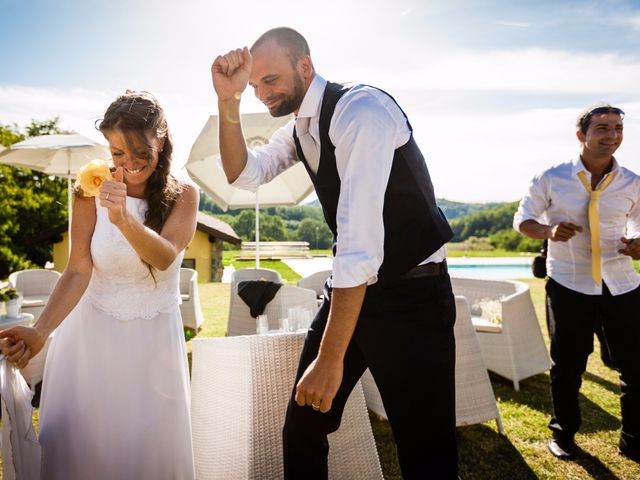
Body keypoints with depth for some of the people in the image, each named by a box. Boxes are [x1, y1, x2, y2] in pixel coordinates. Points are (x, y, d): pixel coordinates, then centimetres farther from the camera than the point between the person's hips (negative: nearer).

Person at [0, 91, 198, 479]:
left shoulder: (183, 195, -6)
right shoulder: (92, 193, -7)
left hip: (154, 339, 0)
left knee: (150, 445, 8)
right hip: (93, 334, 0)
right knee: (80, 442, 9)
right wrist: (40, 331, -26)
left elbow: (164, 258, -21)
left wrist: (124, 219, -40)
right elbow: (78, 272, -11)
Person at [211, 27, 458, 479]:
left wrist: (331, 359, -30)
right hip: (351, 287, 8)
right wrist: (229, 102, -13)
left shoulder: (361, 109, -22)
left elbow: (360, 241, -30)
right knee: (302, 428, 13)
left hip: (410, 293, -7)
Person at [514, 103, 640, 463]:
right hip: (569, 285, -2)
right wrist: (549, 231, -18)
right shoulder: (552, 179, -4)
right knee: (567, 364, 8)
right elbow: (522, 220, 2)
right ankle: (564, 433, 28)